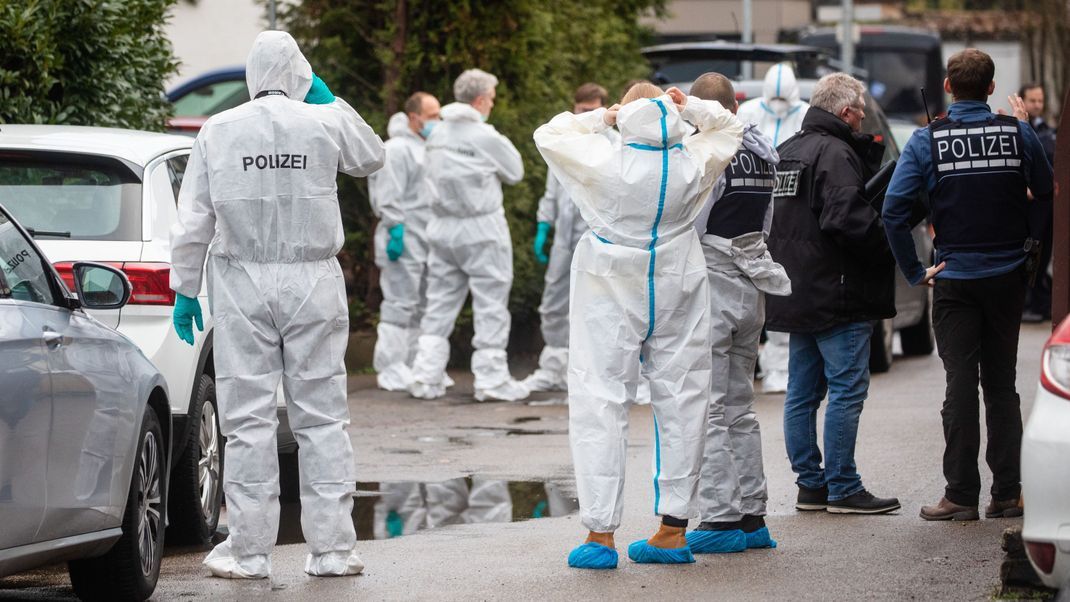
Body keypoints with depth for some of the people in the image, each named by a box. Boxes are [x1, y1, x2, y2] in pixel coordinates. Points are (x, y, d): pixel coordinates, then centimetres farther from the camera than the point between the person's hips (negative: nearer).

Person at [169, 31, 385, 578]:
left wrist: (185, 289, 7)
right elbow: (371, 158, 20)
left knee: (248, 418, 1)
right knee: (321, 415, 5)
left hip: (243, 286, -1)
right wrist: (329, 101, 22)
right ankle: (331, 548, 6)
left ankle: (249, 549, 3)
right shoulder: (325, 124, -1)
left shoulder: (218, 132, -2)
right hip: (313, 282, 1)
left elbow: (193, 221, -1)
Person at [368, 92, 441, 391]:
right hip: (404, 241, -9)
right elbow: (389, 197, -15)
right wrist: (395, 231, -21)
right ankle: (391, 369, -7)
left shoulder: (427, 149, 19)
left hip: (427, 240, 9)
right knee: (400, 305, -9)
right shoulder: (397, 150, -10)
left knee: (421, 306, 11)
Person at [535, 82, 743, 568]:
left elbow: (548, 135, 1)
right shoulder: (693, 162, -6)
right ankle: (673, 529, 11)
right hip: (676, 295, 3)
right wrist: (691, 108, 6)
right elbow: (729, 128, 15)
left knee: (601, 402, 1)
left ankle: (601, 533, -4)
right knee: (679, 402, 10)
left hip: (612, 299, -3)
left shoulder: (605, 162, -15)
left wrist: (600, 119, 6)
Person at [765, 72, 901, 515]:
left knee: (802, 391, 11)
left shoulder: (786, 151, 14)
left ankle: (810, 484, 15)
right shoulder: (835, 153, -15)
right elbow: (845, 217, -24)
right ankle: (842, 488, -5)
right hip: (836, 292, -9)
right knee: (847, 389, -5)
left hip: (796, 293, 9)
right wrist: (889, 241, -13)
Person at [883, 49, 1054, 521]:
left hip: (955, 279, -2)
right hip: (1007, 276, 2)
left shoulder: (928, 140, -7)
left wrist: (914, 270, -5)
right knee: (1002, 384, 11)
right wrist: (1023, 241, 13)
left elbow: (894, 209, -12)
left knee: (961, 384, 2)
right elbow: (1046, 197, 4)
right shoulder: (1019, 133, -2)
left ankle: (961, 495, 1)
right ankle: (1007, 492, 10)